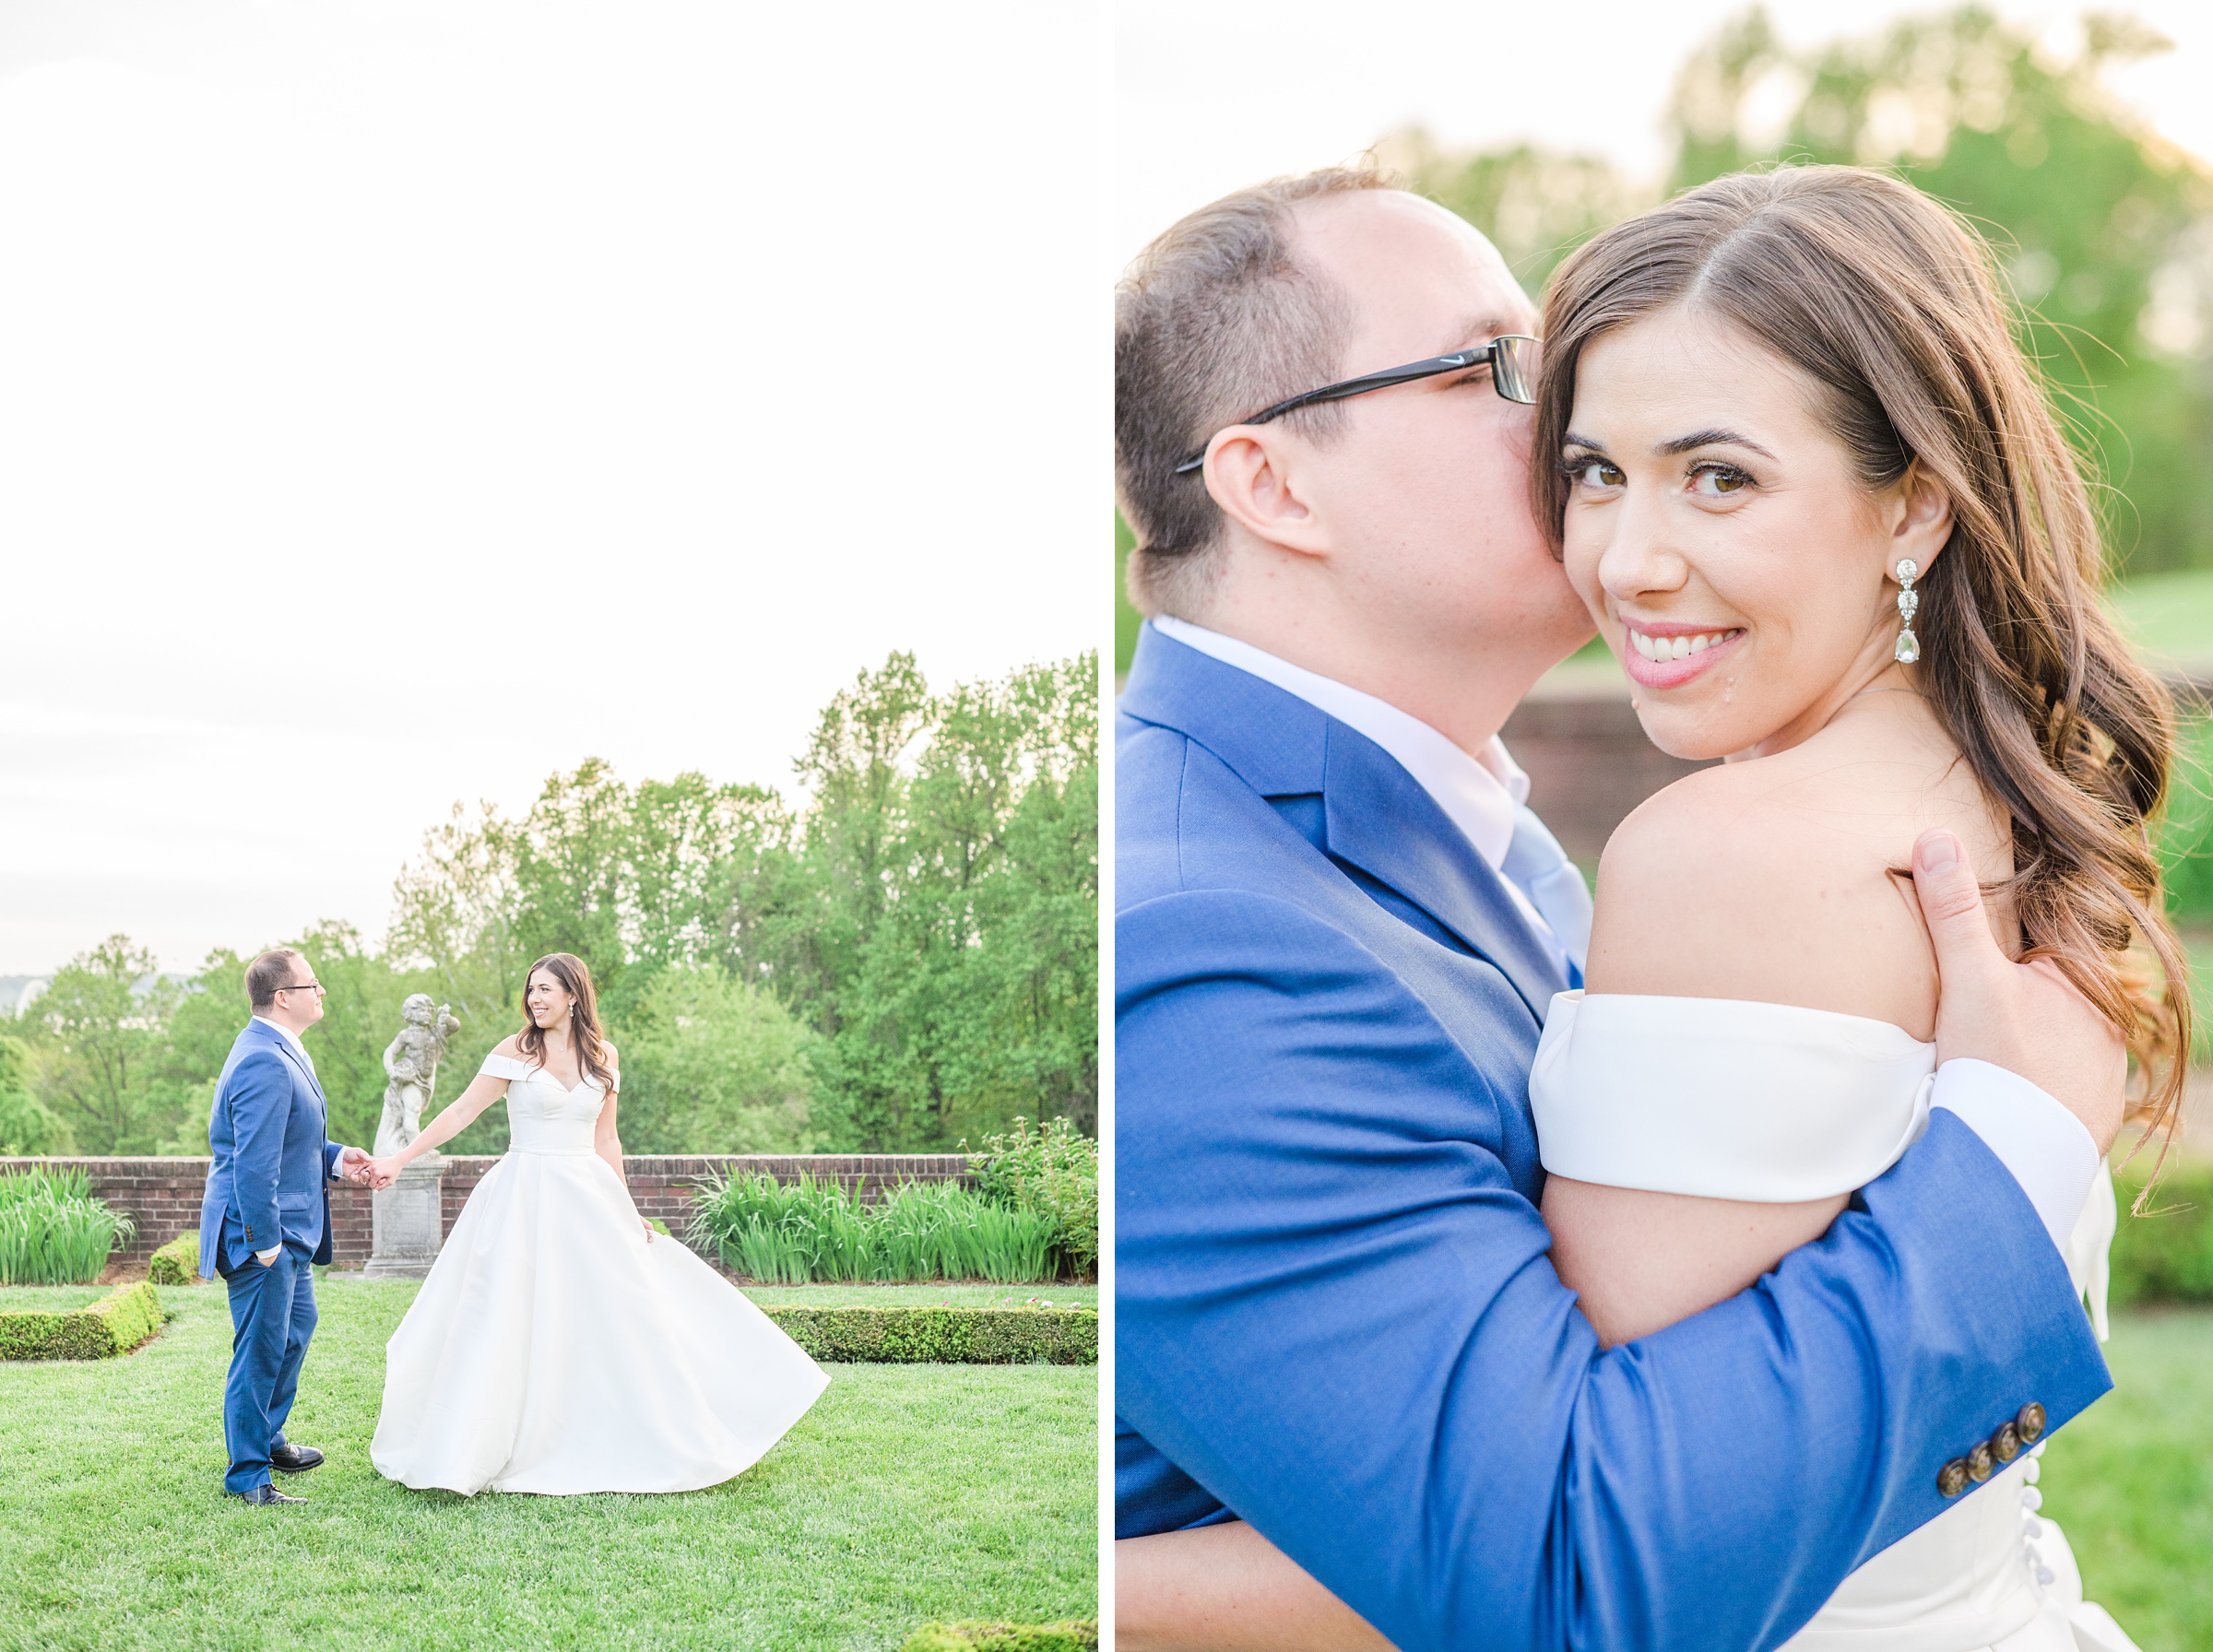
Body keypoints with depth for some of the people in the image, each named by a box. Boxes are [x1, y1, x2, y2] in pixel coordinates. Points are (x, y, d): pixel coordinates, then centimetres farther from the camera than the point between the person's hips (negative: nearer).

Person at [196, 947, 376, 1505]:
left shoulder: (277, 1051, 11)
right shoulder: (266, 1063, -25)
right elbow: (255, 1161, -28)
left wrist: (335, 1159, 7)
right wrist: (265, 1242, -26)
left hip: (285, 1230, 11)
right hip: (261, 1231, -11)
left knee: (298, 1324, 25)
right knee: (262, 1349, -2)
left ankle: (267, 1438, 41)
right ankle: (247, 1475, 10)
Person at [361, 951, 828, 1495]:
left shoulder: (602, 1056, 8)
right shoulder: (516, 1052, -2)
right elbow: (462, 1112, -4)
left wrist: (628, 1212, 14)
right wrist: (398, 1160, -11)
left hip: (590, 1200, 3)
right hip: (526, 1199, -3)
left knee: (621, 1317, 4)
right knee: (511, 1324, -5)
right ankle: (475, 1451, 5)